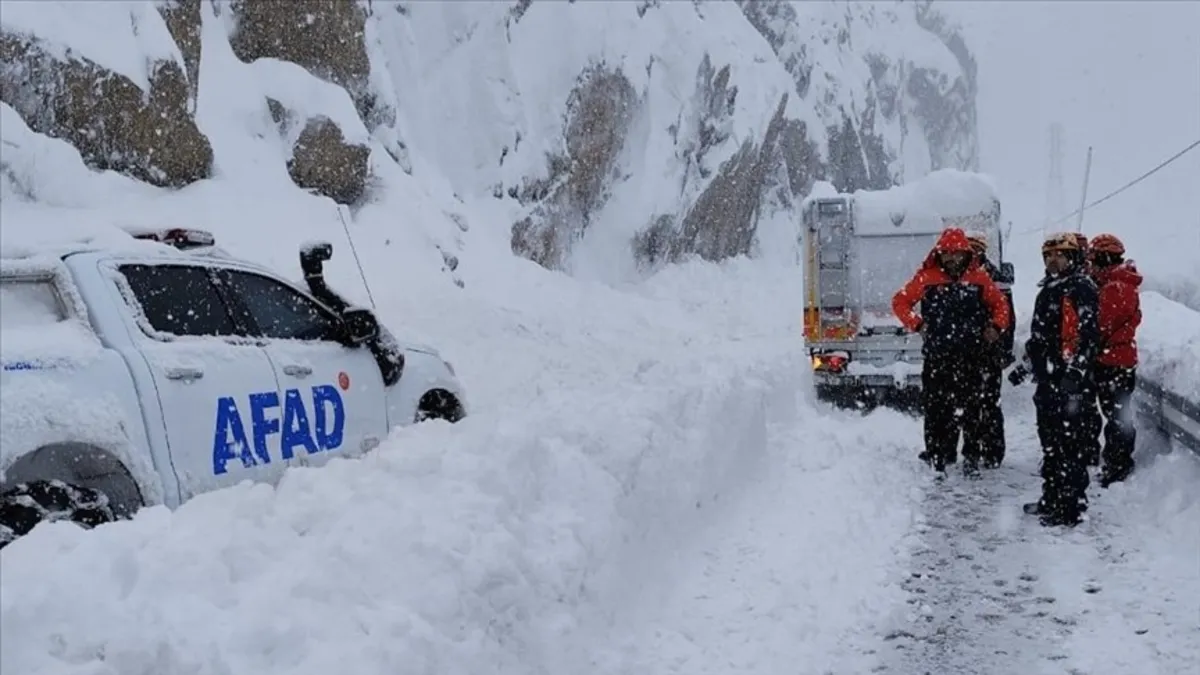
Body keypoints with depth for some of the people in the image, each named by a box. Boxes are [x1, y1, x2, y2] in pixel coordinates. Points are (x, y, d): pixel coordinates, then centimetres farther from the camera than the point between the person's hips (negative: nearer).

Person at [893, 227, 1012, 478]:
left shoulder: (978, 277, 5)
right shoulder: (927, 277, 1)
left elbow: (1000, 304, 17)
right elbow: (900, 301, 7)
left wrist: (996, 327, 1)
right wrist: (917, 324, -3)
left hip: (969, 356, 1)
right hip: (936, 355, -1)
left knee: (969, 406, 6)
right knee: (935, 408, 1)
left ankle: (972, 457, 16)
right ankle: (935, 458, 8)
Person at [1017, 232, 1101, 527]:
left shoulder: (1080, 288, -11)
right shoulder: (1049, 289, 20)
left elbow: (1087, 335, -20)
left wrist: (1075, 373, -25)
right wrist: (1026, 364, 29)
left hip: (1066, 378, -10)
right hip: (1047, 376, 10)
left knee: (1067, 440, -8)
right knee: (1049, 439, 17)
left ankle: (1072, 506, -4)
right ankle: (1052, 499, 29)